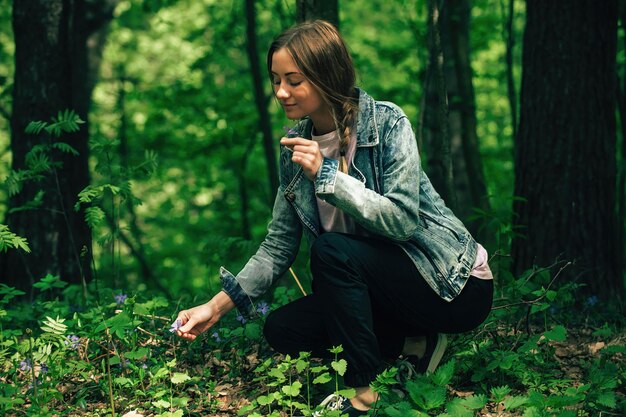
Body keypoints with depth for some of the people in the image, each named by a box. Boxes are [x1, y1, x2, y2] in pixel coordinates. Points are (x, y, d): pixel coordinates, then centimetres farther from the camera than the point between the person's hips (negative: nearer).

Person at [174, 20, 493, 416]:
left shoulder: (387, 123, -17)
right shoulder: (296, 145, 0)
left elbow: (403, 221, -26)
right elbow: (279, 246, 3)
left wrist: (327, 174, -30)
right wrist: (217, 307, -6)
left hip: (453, 284, -7)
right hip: (376, 286, 7)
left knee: (332, 250, -28)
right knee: (281, 329, -6)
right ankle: (413, 344, 3)